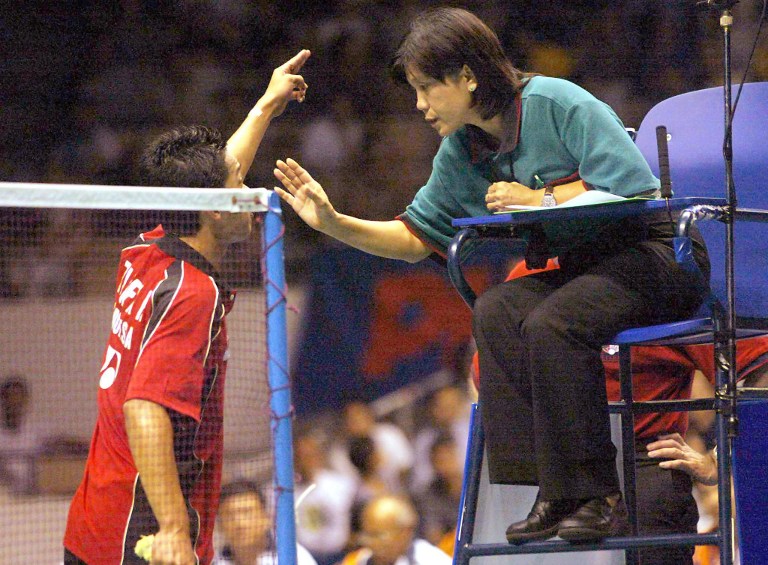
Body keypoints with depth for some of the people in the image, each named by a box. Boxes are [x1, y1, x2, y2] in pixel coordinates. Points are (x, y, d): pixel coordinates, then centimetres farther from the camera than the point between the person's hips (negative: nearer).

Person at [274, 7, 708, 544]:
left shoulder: (559, 105, -16)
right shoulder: (459, 155, 6)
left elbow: (636, 193, -20)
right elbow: (415, 237, 15)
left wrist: (539, 199, -17)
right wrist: (334, 222, 1)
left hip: (656, 257, -7)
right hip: (579, 269, 7)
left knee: (549, 323, -31)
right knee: (496, 311, -21)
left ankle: (598, 497, -25)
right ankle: (556, 493, -23)